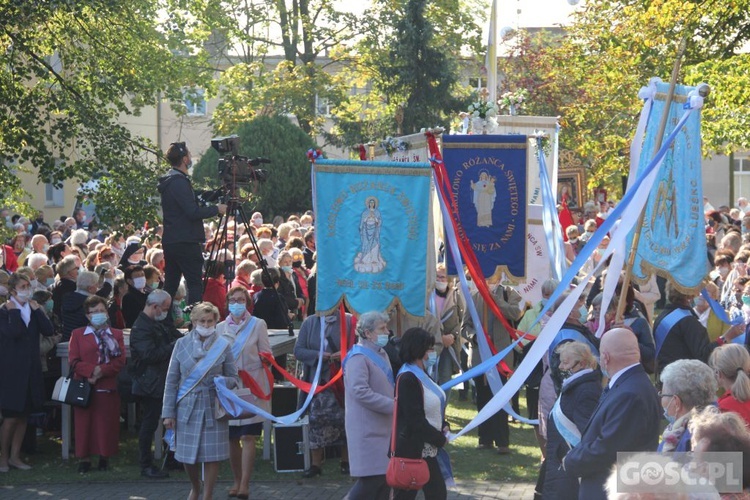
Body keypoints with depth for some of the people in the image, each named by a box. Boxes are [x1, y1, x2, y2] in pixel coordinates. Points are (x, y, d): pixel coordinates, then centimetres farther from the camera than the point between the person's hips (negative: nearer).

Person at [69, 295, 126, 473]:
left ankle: (104, 457, 10)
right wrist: (92, 370, -16)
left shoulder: (116, 335, 11)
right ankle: (84, 458, 6)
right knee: (84, 423, -1)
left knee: (107, 423, 0)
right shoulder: (78, 335, 9)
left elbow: (120, 361, 0)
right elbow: (74, 361, -2)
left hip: (108, 387, 1)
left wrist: (101, 371, -13)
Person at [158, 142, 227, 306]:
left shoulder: (169, 181, 15)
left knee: (170, 285, 12)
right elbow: (193, 212, -20)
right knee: (195, 284, -8)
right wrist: (216, 209, -8)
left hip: (170, 241, 10)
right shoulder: (179, 182, -16)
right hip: (185, 242, -10)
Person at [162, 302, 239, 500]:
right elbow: (171, 381, 5)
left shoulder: (223, 346, 2)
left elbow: (234, 378, 7)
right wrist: (168, 412, 1)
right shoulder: (182, 344, 4)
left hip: (213, 408, -1)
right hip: (187, 407, 1)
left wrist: (223, 382, -17)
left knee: (212, 455, -3)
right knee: (187, 454, 7)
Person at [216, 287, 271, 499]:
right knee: (231, 438, 6)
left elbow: (266, 353, 1)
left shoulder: (257, 324, 1)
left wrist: (264, 358, -19)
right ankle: (237, 480, 19)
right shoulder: (221, 328, 10)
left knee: (248, 437, -8)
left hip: (251, 387, -3)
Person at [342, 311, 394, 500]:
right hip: (368, 430, -9)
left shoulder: (381, 354, 16)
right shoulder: (358, 357, -14)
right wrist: (392, 406, -20)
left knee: (385, 477, 9)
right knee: (373, 478, -11)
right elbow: (360, 392, -23)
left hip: (383, 427, 9)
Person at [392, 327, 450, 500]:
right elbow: (416, 420, -23)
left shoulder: (421, 375, 12)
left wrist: (444, 427, 2)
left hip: (428, 451, 10)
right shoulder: (408, 379, -20)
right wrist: (440, 439, -14)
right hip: (412, 452, -10)